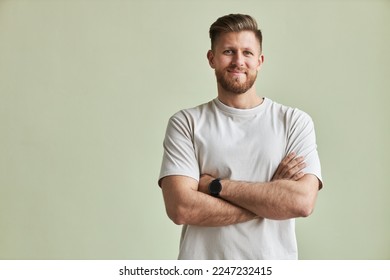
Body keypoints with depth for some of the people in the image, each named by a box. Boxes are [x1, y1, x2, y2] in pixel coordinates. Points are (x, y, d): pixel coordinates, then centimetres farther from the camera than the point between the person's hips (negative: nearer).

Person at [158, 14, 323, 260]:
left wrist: (217, 185, -16)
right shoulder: (185, 123, -5)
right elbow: (181, 208, -17)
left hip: (274, 259, 1)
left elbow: (303, 201, -16)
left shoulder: (295, 121, -3)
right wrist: (271, 197, -16)